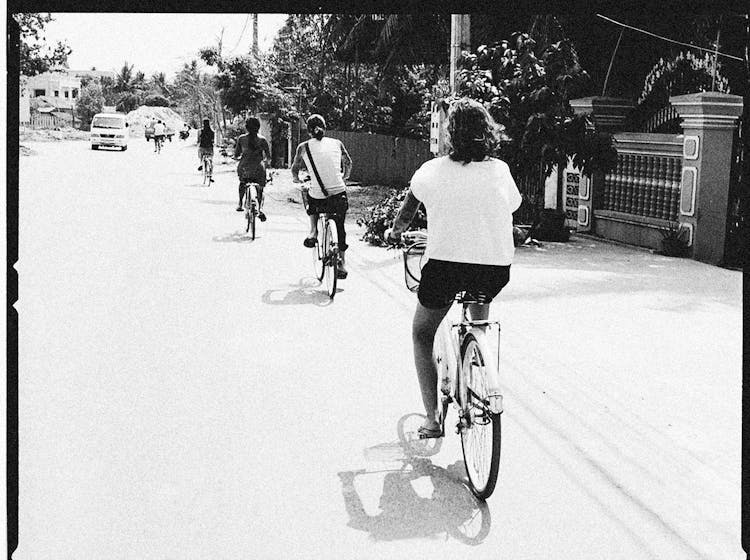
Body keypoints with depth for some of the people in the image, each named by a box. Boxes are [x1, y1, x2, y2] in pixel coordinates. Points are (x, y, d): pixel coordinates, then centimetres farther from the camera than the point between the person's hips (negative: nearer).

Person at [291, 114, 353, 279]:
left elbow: (295, 169, 15)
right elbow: (348, 164, 21)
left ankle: (313, 232, 22)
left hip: (318, 197, -1)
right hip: (339, 194, 1)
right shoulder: (337, 143, 5)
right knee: (340, 228, 21)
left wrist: (296, 178, 37)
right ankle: (342, 265, 24)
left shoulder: (304, 147, 0)